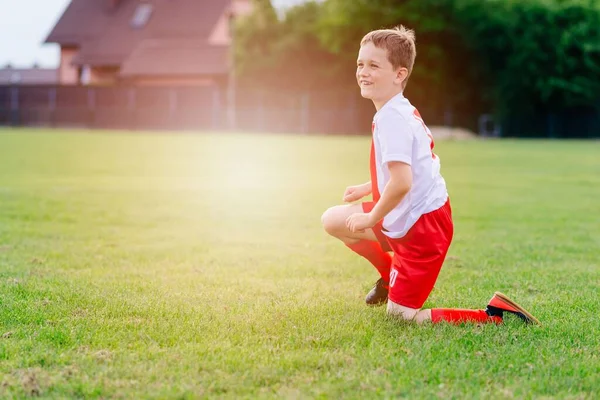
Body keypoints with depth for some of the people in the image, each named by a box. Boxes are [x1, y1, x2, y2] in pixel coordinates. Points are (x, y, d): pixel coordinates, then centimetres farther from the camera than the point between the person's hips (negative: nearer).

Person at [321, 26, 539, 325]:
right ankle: (390, 276, 33)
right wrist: (367, 188, 24)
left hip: (421, 229, -9)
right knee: (333, 220, 16)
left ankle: (495, 315, -6)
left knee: (400, 314, -2)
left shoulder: (391, 117, -22)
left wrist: (371, 219, -17)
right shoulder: (402, 110, 8)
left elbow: (401, 182, -31)